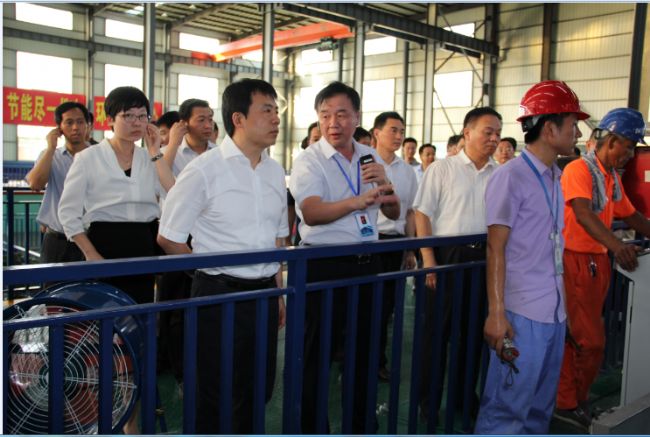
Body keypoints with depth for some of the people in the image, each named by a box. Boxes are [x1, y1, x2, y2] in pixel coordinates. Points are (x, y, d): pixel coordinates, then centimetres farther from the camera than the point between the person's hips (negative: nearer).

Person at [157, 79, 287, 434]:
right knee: (215, 395, 7)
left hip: (264, 292, 6)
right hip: (220, 294, -5)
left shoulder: (275, 171, 7)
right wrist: (211, 274, 1)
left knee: (259, 389, 15)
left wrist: (279, 292, 15)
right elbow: (168, 238, -5)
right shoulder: (204, 170, -11)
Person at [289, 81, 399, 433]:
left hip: (367, 261, 6)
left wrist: (385, 183, -10)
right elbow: (311, 213, -25)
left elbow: (393, 213, 11)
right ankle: (312, 427, 23)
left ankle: (361, 423, 37)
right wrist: (357, 201, -40)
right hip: (324, 265, -5)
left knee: (364, 346, 18)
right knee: (317, 352, 4)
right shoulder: (309, 160, -8)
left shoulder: (370, 157, 8)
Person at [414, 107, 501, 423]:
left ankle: (465, 396, 32)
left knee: (474, 329, 14)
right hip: (446, 255, -4)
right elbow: (423, 214, -5)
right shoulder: (442, 168, -4)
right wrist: (428, 260, -12)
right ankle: (428, 403, 19)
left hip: (485, 257, 4)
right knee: (437, 330, 4)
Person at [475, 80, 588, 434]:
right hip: (522, 314, -8)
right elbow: (495, 248, -13)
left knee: (540, 408, 16)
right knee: (506, 409, -1)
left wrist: (561, 302, 15)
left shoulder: (553, 177, 12)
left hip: (554, 312, 8)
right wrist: (496, 313, -17)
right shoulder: (510, 176, -11)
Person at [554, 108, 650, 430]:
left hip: (599, 262, 8)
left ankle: (567, 401, 22)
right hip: (576, 262, -8)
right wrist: (616, 245, -42)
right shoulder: (579, 169, -13)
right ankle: (573, 402, 14)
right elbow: (582, 213, -28)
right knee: (591, 341, -3)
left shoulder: (613, 178, 15)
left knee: (575, 337, 13)